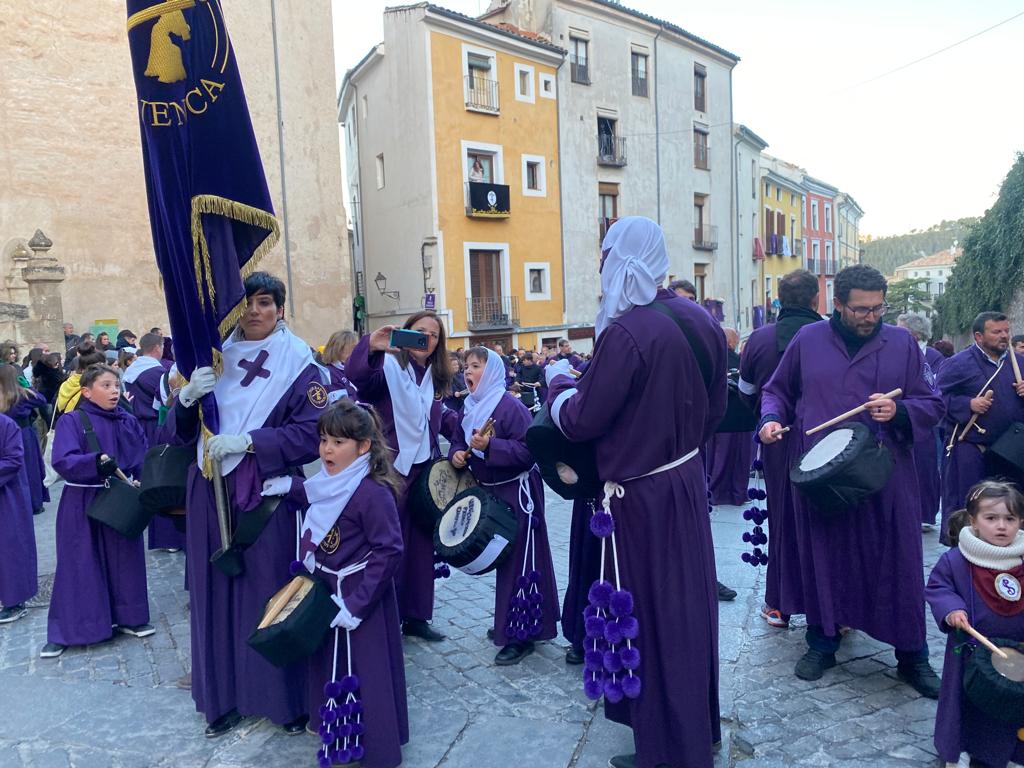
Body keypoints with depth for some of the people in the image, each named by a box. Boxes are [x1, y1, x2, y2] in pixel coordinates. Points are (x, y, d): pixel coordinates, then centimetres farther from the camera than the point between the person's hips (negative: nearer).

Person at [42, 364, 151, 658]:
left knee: (125, 561, 12)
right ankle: (64, 631, 18)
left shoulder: (129, 422, 3)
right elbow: (62, 461, -21)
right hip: (82, 505, -4)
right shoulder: (71, 421, -9)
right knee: (79, 567, 4)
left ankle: (127, 617, 28)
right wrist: (96, 462, -35)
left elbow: (144, 459, 4)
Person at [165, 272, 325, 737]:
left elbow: (311, 432, -12)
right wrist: (187, 398, -14)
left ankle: (286, 697, 19)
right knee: (216, 592, 9)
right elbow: (180, 431, 7)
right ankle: (224, 696, 25)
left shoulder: (297, 364, -3)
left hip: (267, 496, -4)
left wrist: (248, 441, -20)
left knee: (271, 593, 2)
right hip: (212, 495, 4)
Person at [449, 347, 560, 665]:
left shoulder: (510, 406, -18)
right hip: (489, 491, 8)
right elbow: (458, 441, 15)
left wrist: (490, 445, -31)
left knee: (520, 561, -1)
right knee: (500, 556, 18)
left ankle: (522, 634, 11)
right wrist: (456, 455, -6)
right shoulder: (469, 408, 5)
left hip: (517, 492, -8)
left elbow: (529, 449, -24)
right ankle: (507, 622, 34)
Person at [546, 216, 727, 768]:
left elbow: (581, 421, -18)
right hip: (689, 483, 8)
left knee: (650, 615, 7)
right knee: (689, 605, 21)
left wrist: (558, 378, 0)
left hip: (642, 495, -8)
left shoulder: (625, 333, -23)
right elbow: (714, 407, 11)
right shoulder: (699, 320, 2)